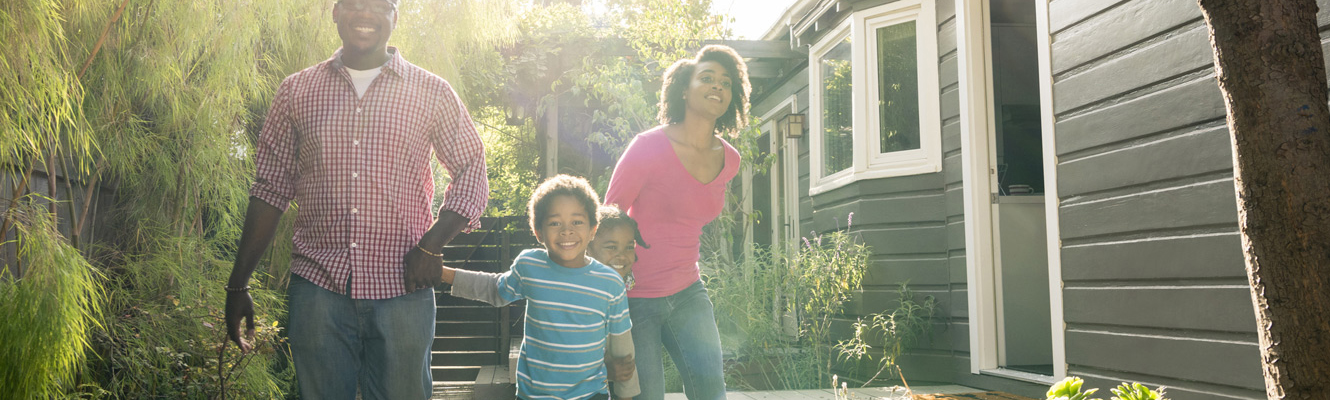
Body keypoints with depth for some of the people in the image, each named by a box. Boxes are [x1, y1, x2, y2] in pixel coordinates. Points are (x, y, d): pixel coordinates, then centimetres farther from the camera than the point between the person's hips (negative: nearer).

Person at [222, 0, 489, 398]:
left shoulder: (431, 92, 4)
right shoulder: (296, 91, 8)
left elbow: (471, 171, 7)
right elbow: (270, 189, 9)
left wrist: (432, 246, -6)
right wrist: (237, 285, 7)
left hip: (402, 291, -1)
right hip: (316, 288, 1)